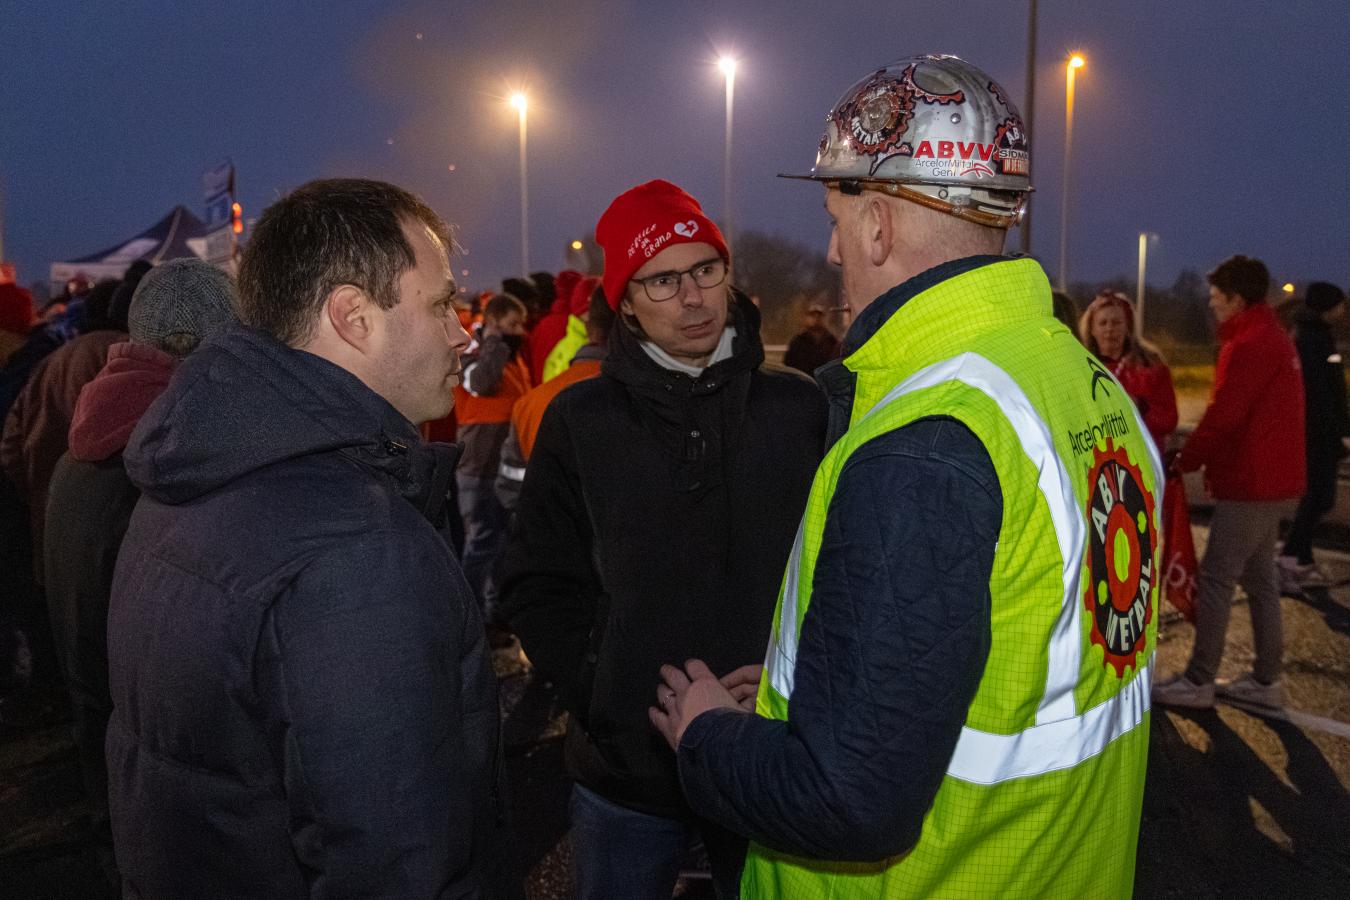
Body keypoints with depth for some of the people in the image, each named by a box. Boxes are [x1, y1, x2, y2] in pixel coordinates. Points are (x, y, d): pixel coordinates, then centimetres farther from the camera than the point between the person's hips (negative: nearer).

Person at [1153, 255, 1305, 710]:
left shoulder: (1249, 345, -17)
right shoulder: (1275, 338, 15)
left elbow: (1222, 416, -20)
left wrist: (1184, 461, -7)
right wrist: (1202, 457, 11)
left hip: (1249, 484, -10)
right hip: (1273, 480, 10)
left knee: (1215, 578, -5)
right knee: (1258, 576, 14)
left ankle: (1198, 680, 1)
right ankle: (1266, 678, 21)